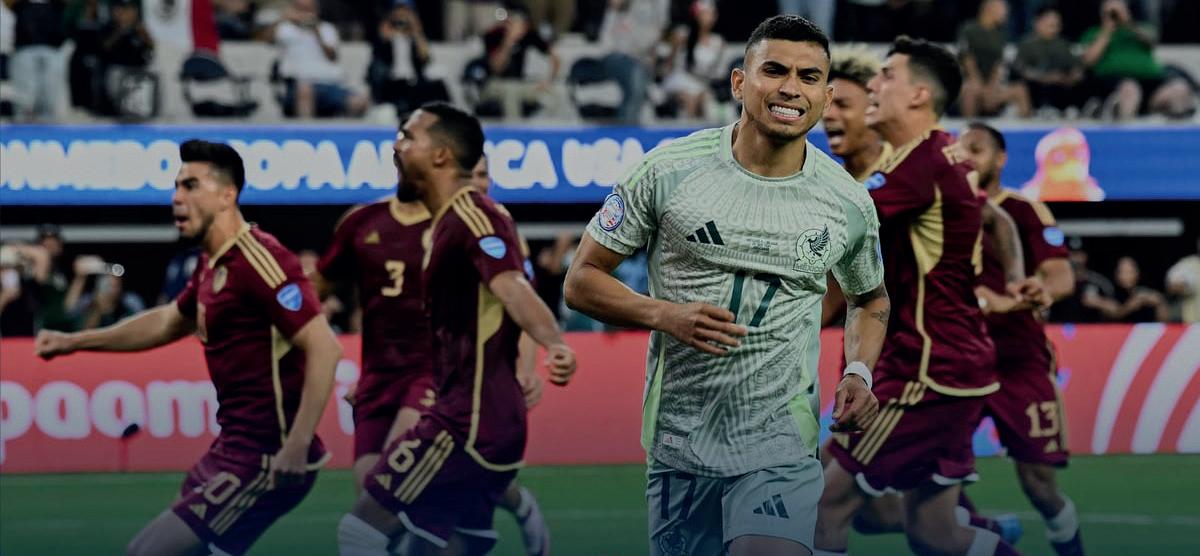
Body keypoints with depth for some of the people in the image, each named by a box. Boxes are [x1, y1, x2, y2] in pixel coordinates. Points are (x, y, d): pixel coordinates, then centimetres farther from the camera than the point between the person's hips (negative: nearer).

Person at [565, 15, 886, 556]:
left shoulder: (849, 203, 2)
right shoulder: (669, 170, -5)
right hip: (679, 446, 0)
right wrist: (664, 314, -16)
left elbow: (870, 298, 22)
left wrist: (859, 371, 2)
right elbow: (582, 281, 1)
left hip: (781, 447, 0)